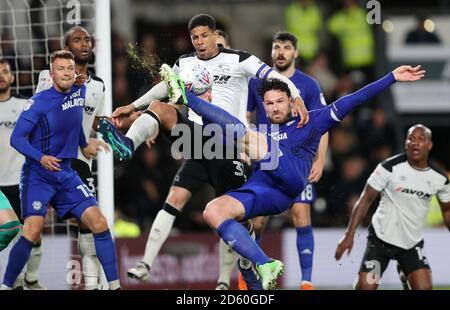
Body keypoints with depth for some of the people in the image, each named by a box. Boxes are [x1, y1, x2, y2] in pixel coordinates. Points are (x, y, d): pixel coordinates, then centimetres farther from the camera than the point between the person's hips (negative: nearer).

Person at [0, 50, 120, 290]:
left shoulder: (79, 92, 4)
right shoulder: (39, 102, -14)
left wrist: (84, 145, 36)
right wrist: (41, 158, -28)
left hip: (65, 174, 6)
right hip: (37, 174, -6)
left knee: (99, 223, -6)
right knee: (32, 231, -21)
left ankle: (114, 285, 1)